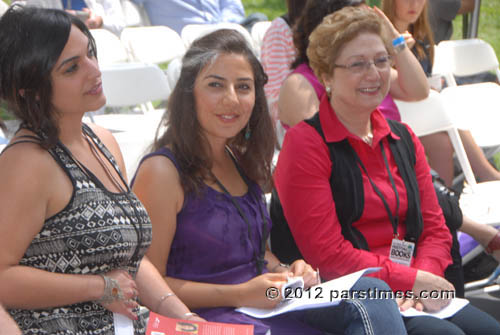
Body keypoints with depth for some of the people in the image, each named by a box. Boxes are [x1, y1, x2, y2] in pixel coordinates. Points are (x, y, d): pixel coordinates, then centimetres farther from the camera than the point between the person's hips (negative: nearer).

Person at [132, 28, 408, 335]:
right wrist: (240, 295, -18)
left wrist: (285, 274, 3)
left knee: (372, 293, -19)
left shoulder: (242, 161, 15)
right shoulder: (162, 171, -10)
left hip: (270, 305, 8)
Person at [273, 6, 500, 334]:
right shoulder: (306, 144, -6)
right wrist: (412, 279, -12)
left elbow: (434, 229, 13)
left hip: (413, 292, 6)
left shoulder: (403, 139, 16)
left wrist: (426, 277, -8)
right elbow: (326, 254, -11)